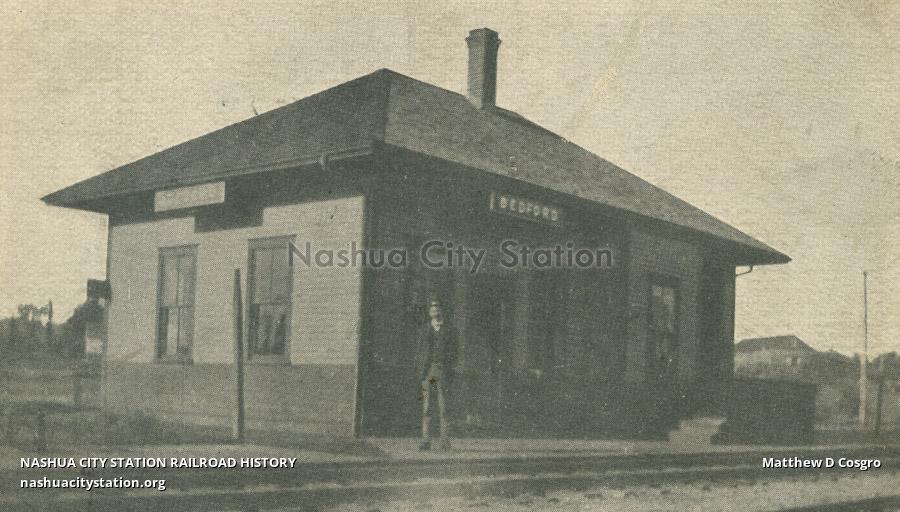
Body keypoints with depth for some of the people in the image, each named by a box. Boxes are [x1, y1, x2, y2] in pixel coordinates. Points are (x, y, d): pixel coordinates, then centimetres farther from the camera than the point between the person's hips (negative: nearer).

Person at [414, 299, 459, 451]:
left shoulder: (450, 330, 7)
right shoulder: (424, 331, 14)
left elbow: (453, 353, 3)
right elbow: (419, 353, 13)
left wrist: (451, 375, -7)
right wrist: (418, 375, 5)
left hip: (443, 369, -2)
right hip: (427, 369, 2)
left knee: (443, 407, -6)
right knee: (427, 407, -2)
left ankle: (444, 442, -4)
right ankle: (426, 441, -1)